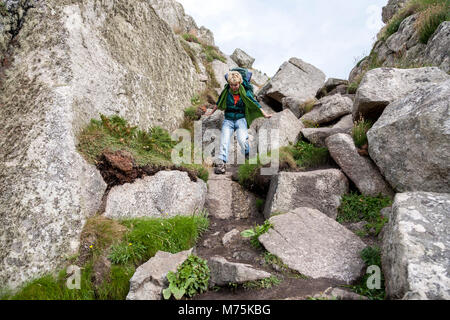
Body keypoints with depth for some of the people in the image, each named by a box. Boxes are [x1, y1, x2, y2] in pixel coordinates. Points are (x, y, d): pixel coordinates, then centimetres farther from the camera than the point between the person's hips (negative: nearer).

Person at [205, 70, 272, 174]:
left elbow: (255, 103, 5)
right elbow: (219, 103, 22)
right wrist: (211, 112, 33)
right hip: (228, 120, 2)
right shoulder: (226, 91, 6)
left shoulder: (245, 92, 2)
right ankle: (221, 163, -31)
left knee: (242, 140, -27)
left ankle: (248, 155, 1)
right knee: (224, 141, -22)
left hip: (241, 119, -1)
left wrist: (264, 115, -3)